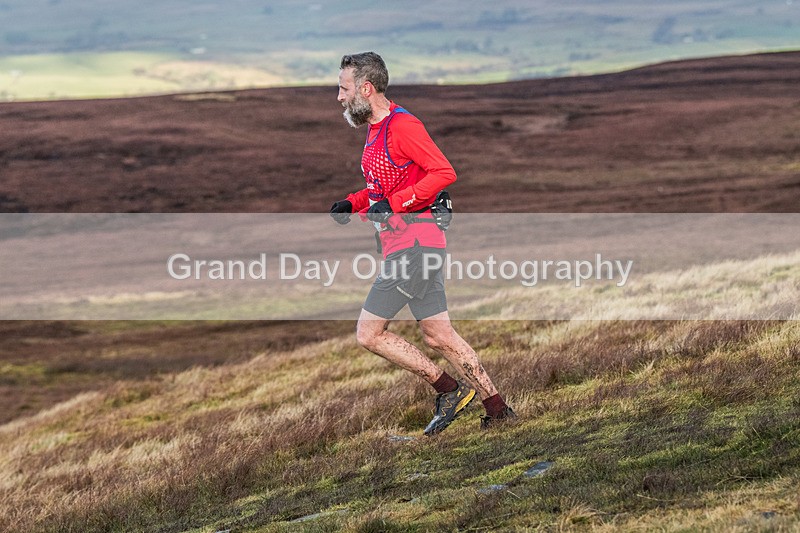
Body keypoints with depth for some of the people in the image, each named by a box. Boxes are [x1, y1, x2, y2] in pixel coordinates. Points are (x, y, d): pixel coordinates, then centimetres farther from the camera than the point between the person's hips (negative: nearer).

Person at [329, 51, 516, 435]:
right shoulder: (376, 129, 18)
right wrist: (352, 203, 11)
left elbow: (443, 173, -20)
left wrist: (393, 204, -23)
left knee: (369, 333, -7)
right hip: (406, 243, 10)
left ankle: (450, 389, -3)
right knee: (438, 336, 10)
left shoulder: (401, 126, -13)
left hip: (413, 241, -10)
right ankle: (497, 408, 12)